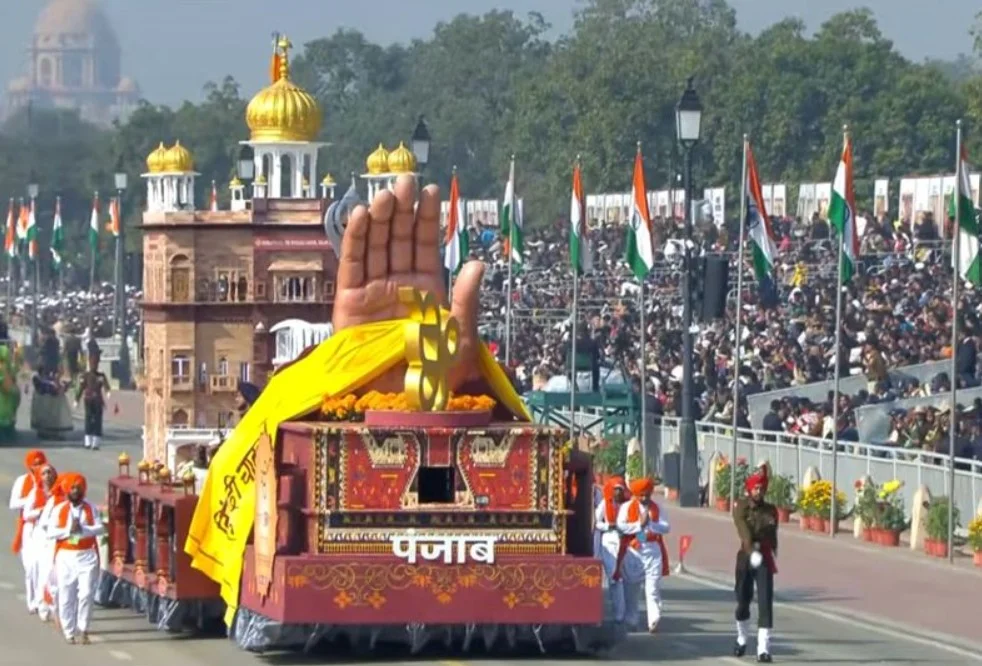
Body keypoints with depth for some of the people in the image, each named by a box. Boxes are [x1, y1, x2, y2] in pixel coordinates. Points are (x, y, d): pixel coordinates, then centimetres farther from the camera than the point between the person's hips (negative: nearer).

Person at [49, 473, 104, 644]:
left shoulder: (91, 508, 5)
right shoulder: (59, 510, 2)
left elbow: (99, 528, -6)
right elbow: (51, 532, -5)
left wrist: (83, 529, -21)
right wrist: (69, 530, -19)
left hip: (87, 556, 0)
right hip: (65, 557, 0)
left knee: (86, 594, -10)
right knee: (66, 596, 2)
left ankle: (83, 629, -2)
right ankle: (69, 631, 11)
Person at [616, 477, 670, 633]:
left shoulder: (656, 508, 9)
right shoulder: (627, 507, 4)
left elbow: (666, 527, 0)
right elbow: (621, 526, -9)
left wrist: (650, 524, -14)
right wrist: (639, 524, -14)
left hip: (653, 551, 0)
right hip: (632, 550, 0)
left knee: (653, 588, -8)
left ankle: (654, 621, -15)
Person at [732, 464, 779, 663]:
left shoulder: (771, 510, 3)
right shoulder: (741, 509, -7)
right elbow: (744, 532, -23)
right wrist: (752, 552, -38)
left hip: (765, 559, 1)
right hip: (746, 558, -1)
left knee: (765, 603, -9)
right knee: (743, 601, 11)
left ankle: (763, 649, -11)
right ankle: (741, 640, 36)